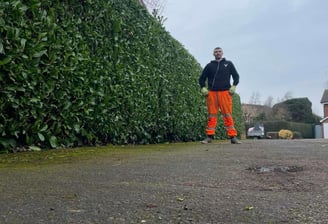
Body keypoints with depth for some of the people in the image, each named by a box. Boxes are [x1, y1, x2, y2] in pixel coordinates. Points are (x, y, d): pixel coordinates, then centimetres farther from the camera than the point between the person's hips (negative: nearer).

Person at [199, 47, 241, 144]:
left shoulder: (228, 64, 15)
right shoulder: (209, 66, 15)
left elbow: (236, 76, 17)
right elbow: (202, 78, 20)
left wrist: (234, 86, 1)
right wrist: (203, 88, 5)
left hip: (225, 93, -1)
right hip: (211, 93, 1)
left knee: (228, 115, -5)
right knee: (212, 115, -1)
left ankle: (233, 137, -4)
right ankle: (209, 136, 2)